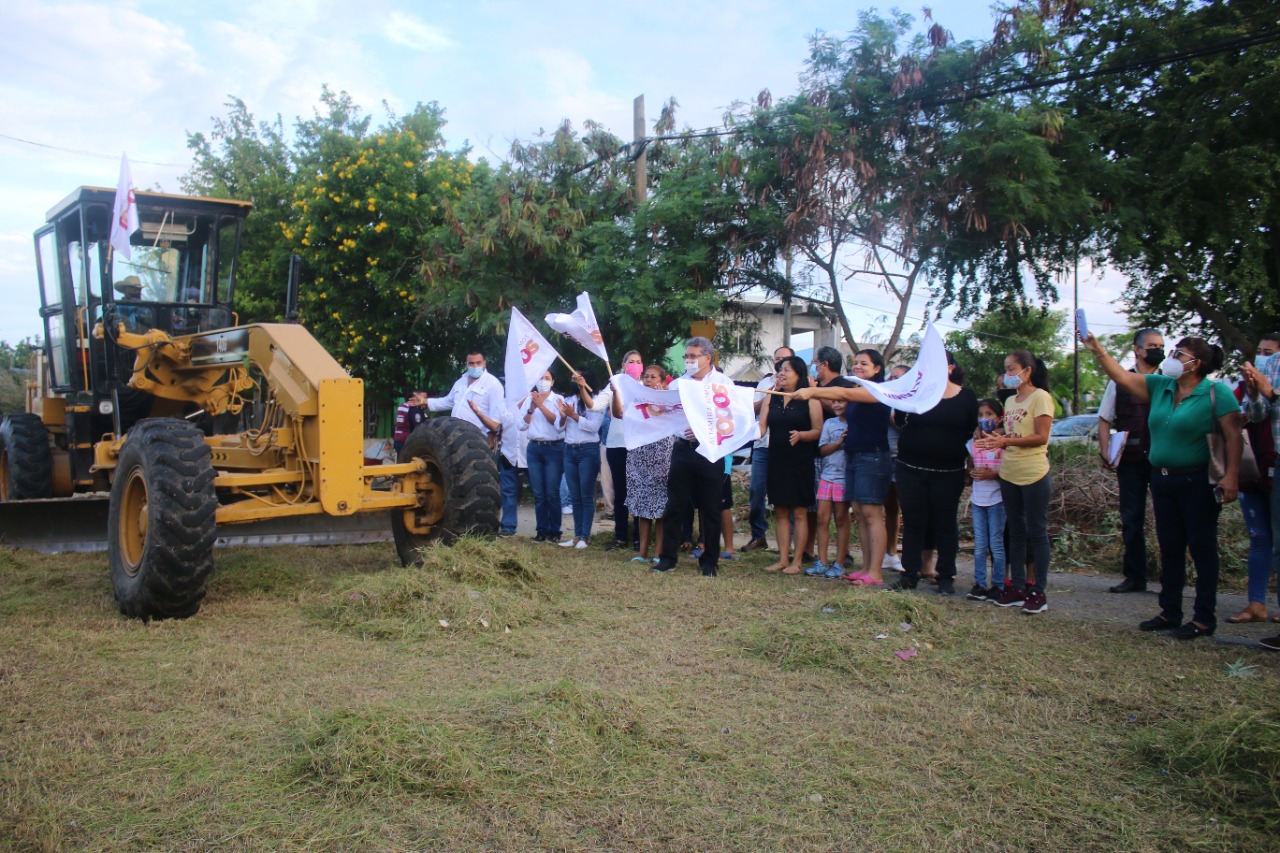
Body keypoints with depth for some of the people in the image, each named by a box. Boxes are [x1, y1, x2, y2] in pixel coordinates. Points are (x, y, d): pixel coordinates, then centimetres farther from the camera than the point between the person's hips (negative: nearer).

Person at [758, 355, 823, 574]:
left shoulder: (809, 400, -3)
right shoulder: (772, 398, 10)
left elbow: (818, 431, -8)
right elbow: (762, 427, 2)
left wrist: (800, 435, -24)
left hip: (800, 462, -5)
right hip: (776, 460, 5)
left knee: (799, 513, 0)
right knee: (781, 513, 8)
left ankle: (797, 561, 5)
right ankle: (783, 559, 12)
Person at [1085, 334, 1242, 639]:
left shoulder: (1217, 393, -9)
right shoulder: (1159, 386, 8)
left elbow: (1233, 436, -13)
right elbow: (1122, 377, 9)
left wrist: (1231, 476, -20)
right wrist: (1098, 351, 0)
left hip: (1197, 482, -7)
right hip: (1162, 479, 7)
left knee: (1202, 548, 1)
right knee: (1169, 548, 12)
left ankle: (1204, 617, 9)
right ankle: (1170, 612, 22)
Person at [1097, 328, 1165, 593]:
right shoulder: (1119, 383, 7)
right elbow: (1104, 420, 9)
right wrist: (1105, 453, -4)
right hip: (1130, 461, 1)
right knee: (1131, 519, 8)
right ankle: (1135, 576, 18)